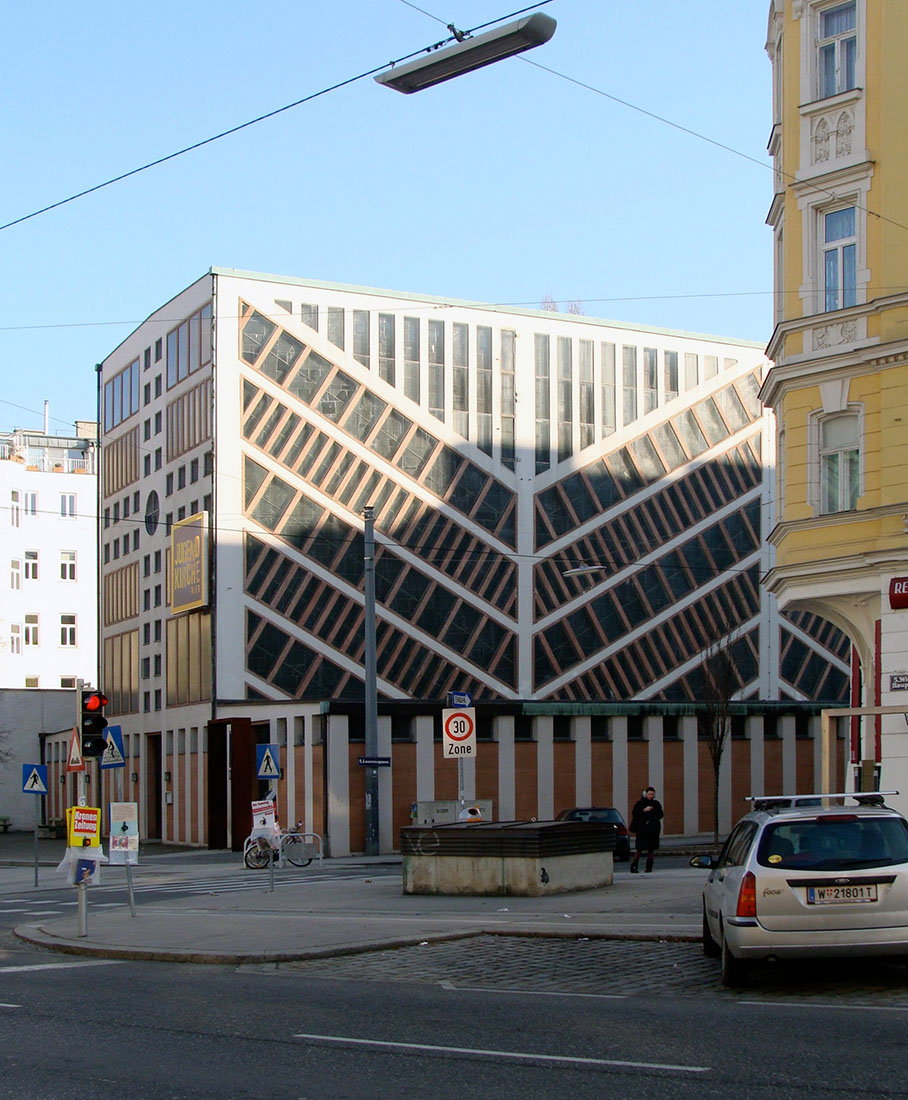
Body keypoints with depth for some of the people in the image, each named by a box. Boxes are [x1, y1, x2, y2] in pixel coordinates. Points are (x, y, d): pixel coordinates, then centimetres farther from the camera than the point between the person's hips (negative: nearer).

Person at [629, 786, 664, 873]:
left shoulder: (656, 803, 11)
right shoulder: (640, 803, 2)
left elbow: (660, 815, 9)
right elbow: (634, 814, -6)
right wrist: (643, 810, -18)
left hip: (653, 829, 3)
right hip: (642, 829, -3)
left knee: (651, 849, 2)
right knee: (639, 849, -8)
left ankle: (649, 866, 10)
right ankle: (633, 867, -5)